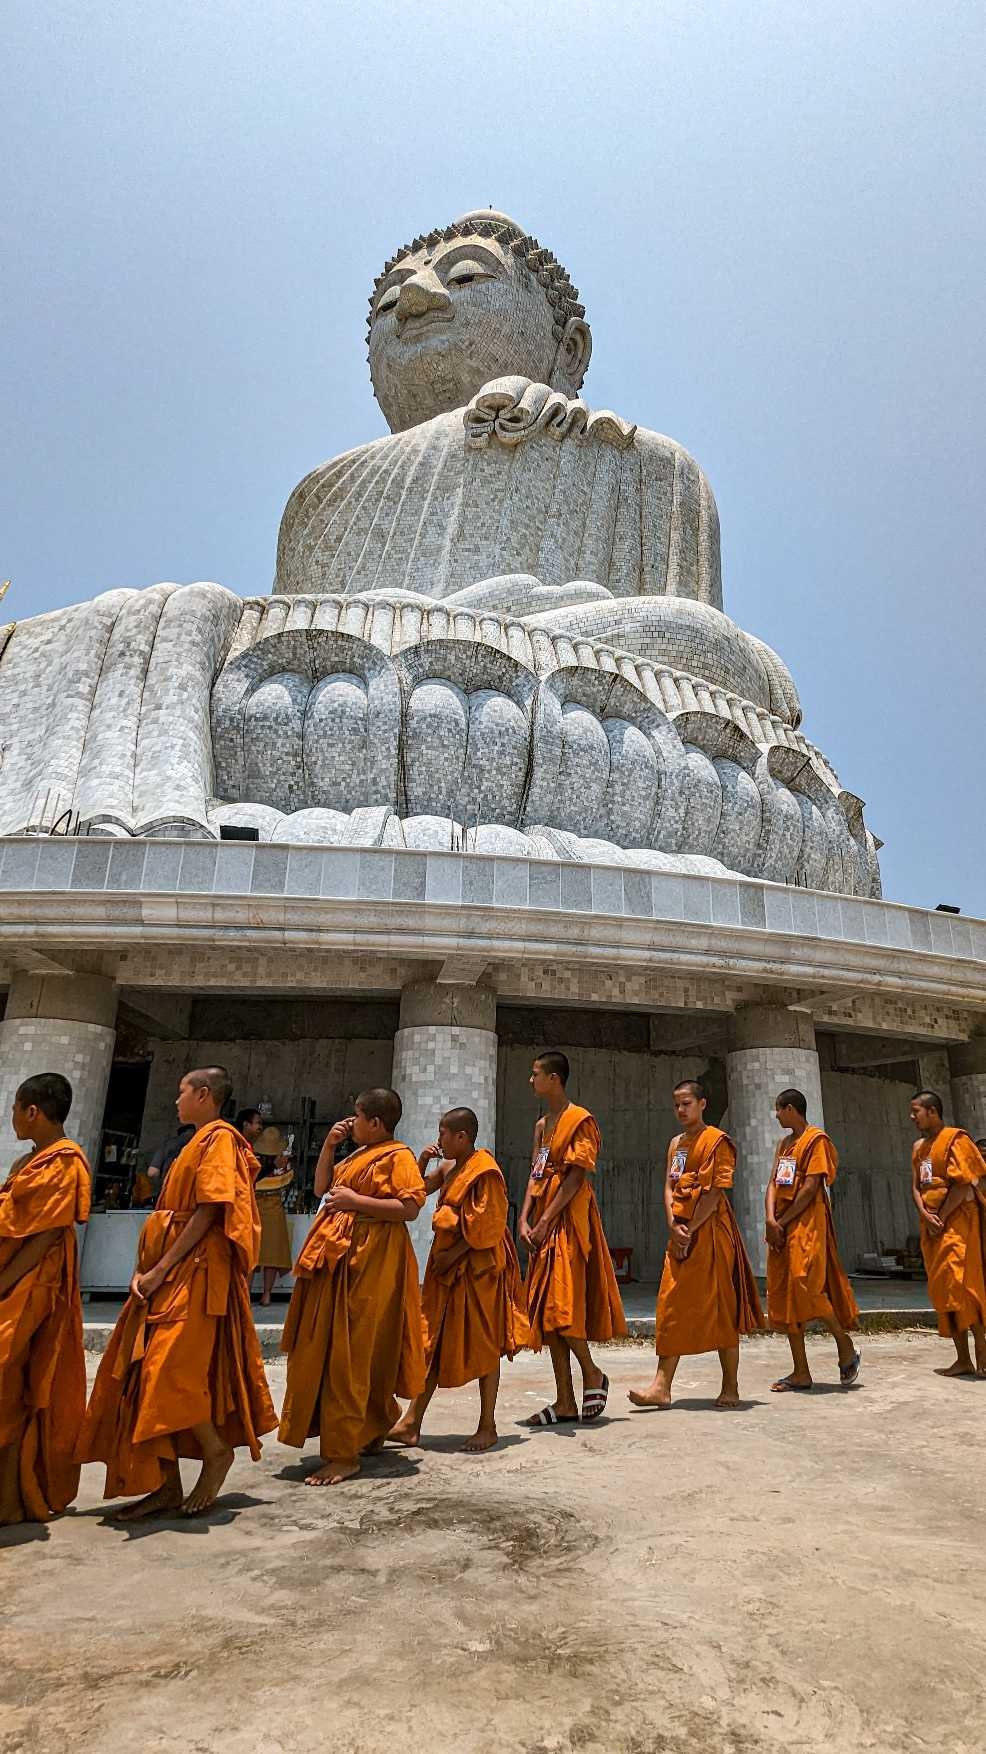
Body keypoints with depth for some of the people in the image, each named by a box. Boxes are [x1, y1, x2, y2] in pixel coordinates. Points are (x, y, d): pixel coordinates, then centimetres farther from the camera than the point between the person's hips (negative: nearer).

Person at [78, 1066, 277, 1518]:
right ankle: (166, 1485, 15)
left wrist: (160, 1270, -18)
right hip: (171, 1273, 10)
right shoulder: (199, 1142, 19)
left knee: (169, 1370, -12)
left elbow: (209, 1212, -18)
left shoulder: (219, 1138, -10)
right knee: (150, 1373, 7)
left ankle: (217, 1449, 9)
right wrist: (148, 1270, 6)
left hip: (196, 1273, -10)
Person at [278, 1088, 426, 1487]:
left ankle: (346, 1454, 3)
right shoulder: (357, 1157, 18)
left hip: (371, 1263, -10)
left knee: (350, 1354, -6)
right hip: (339, 1258, 10)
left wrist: (354, 1200, -20)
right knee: (329, 1349, 16)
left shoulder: (397, 1155, -10)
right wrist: (329, 1145, 11)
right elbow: (321, 1188, 22)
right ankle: (370, 1434, 31)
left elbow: (410, 1207, -20)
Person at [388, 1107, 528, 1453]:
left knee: (482, 1344, 3)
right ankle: (412, 1422, 18)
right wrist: (422, 1162, 1)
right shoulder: (448, 1168, 9)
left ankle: (488, 1426, 16)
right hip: (447, 1264, 8)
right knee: (434, 1342, 11)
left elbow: (486, 1227, -19)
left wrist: (453, 1254, -18)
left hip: (478, 1268, -8)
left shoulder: (484, 1171, -16)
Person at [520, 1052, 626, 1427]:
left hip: (568, 1220, -8)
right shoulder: (542, 1125, 16)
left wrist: (545, 1222, -18)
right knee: (546, 1309, 7)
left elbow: (575, 1176, -15)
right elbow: (535, 1176, 12)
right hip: (542, 1224, 8)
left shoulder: (579, 1120, -9)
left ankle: (592, 1374, 14)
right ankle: (565, 1402, 14)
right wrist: (524, 1219, 0)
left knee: (561, 1304, -10)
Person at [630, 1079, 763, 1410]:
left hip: (710, 1231, -7)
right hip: (680, 1234, 7)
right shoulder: (676, 1143, 16)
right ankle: (662, 1385, 6)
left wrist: (690, 1231, -16)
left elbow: (714, 1193, -14)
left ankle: (730, 1387, 14)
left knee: (720, 1308, 1)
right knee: (672, 1307, 4)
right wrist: (673, 1226, -6)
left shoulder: (717, 1141, -7)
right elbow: (669, 1187, 10)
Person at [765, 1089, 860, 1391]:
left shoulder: (816, 1139, -6)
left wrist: (782, 1222, -13)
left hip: (807, 1222, -8)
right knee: (783, 1295, 4)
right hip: (781, 1227, 8)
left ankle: (846, 1347, 4)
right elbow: (773, 1183, 10)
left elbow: (811, 1187, -14)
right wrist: (771, 1219, -6)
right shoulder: (784, 1143, 18)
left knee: (805, 1283, -18)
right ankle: (801, 1373, 10)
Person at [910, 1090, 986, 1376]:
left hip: (956, 1221, -8)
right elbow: (916, 1187, 13)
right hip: (931, 1225, 8)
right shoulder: (919, 1147, 16)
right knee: (941, 1290, 5)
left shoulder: (955, 1139, -7)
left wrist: (941, 1218, -14)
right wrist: (926, 1215, -6)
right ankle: (963, 1358, 11)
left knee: (960, 1285, -13)